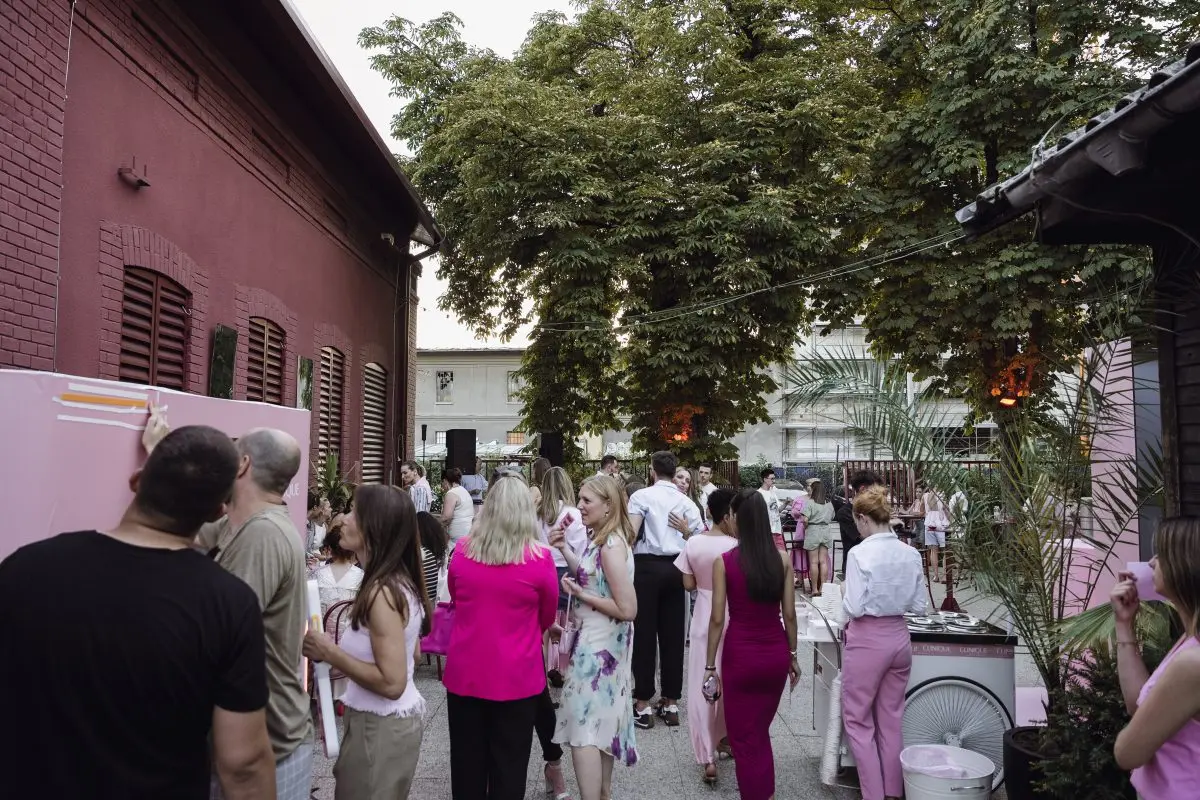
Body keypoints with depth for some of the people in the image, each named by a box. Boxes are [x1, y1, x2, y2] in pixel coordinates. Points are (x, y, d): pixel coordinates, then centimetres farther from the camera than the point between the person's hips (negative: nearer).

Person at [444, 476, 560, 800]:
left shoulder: (461, 550, -6)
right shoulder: (540, 557, -14)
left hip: (465, 673, 3)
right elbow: (548, 617, 2)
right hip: (516, 678, -2)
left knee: (466, 763, 16)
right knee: (508, 767, 12)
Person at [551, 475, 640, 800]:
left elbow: (627, 610, -26)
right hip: (599, 641, 10)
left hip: (599, 645, -10)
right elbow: (591, 577, 12)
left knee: (582, 727, -1)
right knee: (601, 721, 21)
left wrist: (580, 595, -20)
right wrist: (564, 548, 2)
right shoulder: (603, 540, 3)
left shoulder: (611, 547, -25)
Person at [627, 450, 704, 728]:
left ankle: (643, 705, 6)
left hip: (648, 566, -4)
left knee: (644, 633, 2)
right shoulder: (686, 501, 8)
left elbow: (630, 533, -14)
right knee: (673, 634, 9)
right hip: (676, 567, 4)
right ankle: (671, 704, 16)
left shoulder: (642, 496, -3)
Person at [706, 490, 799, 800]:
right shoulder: (782, 560, -4)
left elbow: (717, 618, -10)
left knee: (743, 736, 13)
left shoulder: (724, 561, -12)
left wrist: (710, 664, -1)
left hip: (741, 654, -4)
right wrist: (793, 655, 13)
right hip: (775, 653, 4)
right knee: (761, 730, 25)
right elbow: (789, 614, 0)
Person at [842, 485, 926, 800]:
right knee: (892, 720, 19)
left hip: (867, 641, -6)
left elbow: (854, 608, -19)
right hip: (899, 638, 6)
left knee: (858, 720, 10)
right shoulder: (911, 554, -1)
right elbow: (919, 606, 4)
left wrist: (847, 599, 2)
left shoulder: (860, 554, -18)